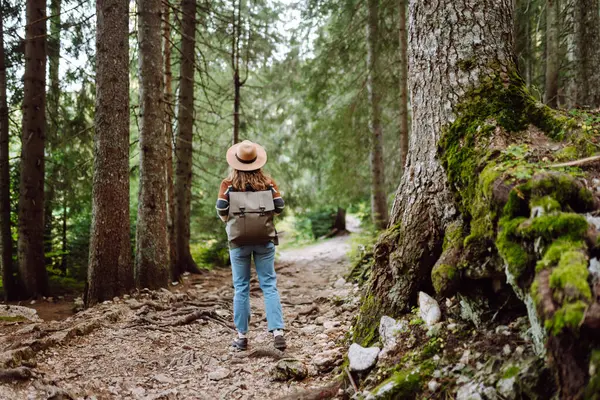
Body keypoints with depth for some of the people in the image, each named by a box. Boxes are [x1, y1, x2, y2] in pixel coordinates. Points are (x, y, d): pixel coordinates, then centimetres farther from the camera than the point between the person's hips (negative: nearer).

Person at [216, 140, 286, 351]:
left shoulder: (228, 184, -3)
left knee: (241, 287, 9)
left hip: (238, 240, 0)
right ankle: (277, 331, -6)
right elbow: (279, 207, -2)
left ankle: (242, 336, 13)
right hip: (265, 239, 1)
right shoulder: (268, 182, 0)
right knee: (269, 285, 4)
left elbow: (221, 210, -8)